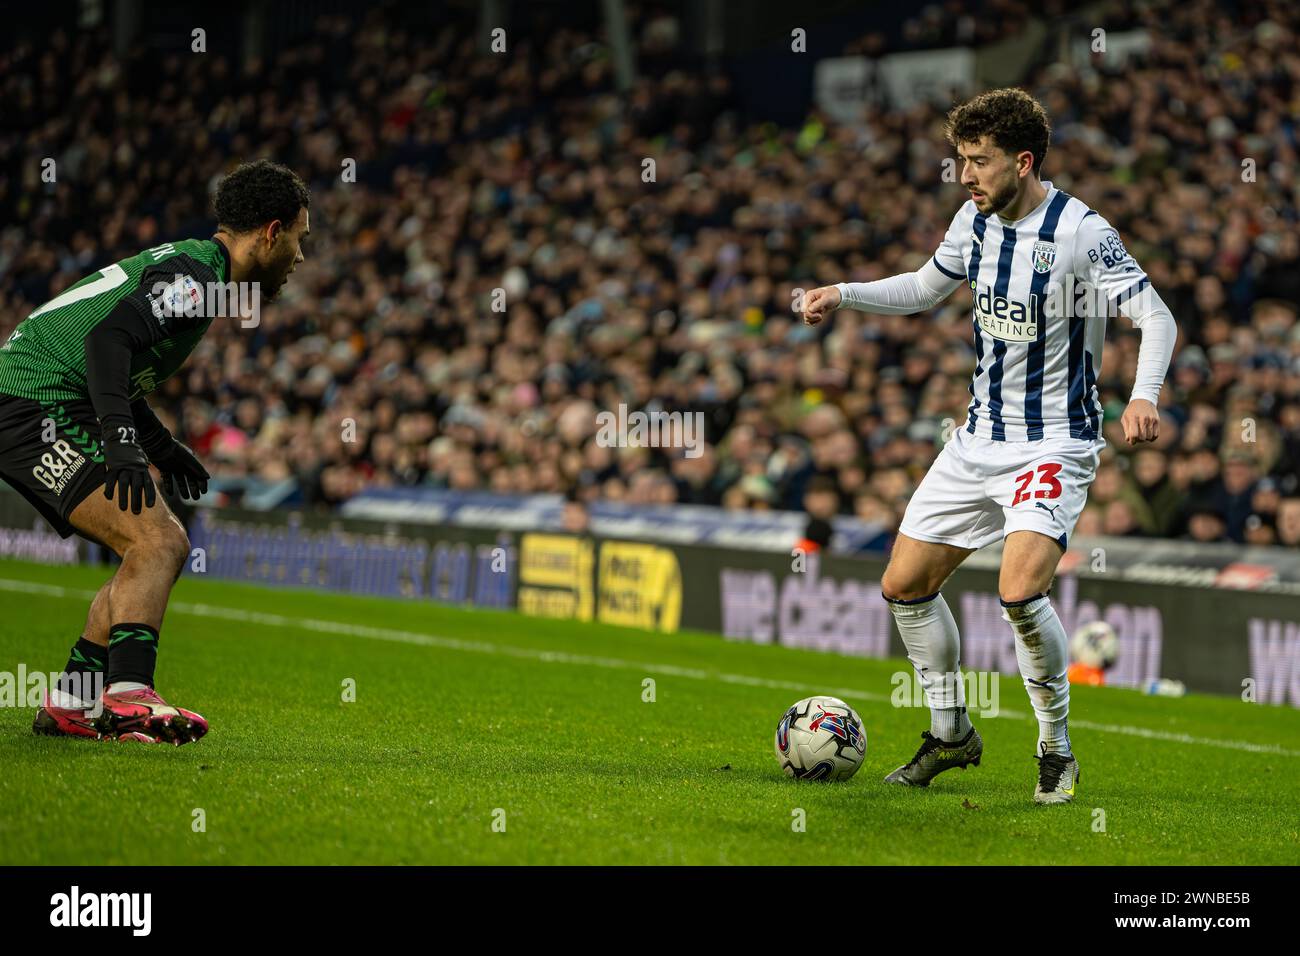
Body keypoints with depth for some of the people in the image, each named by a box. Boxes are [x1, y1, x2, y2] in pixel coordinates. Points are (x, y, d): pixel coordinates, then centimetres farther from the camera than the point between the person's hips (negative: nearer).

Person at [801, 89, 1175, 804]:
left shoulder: (1079, 232, -18)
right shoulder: (975, 220, 3)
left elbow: (1156, 318, -20)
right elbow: (925, 288, 21)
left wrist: (1144, 396, -37)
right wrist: (843, 294, 8)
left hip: (1054, 443, -7)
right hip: (978, 438, 7)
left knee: (1019, 592, -26)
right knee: (904, 585, 8)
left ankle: (1056, 748, -5)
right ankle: (950, 733, 26)